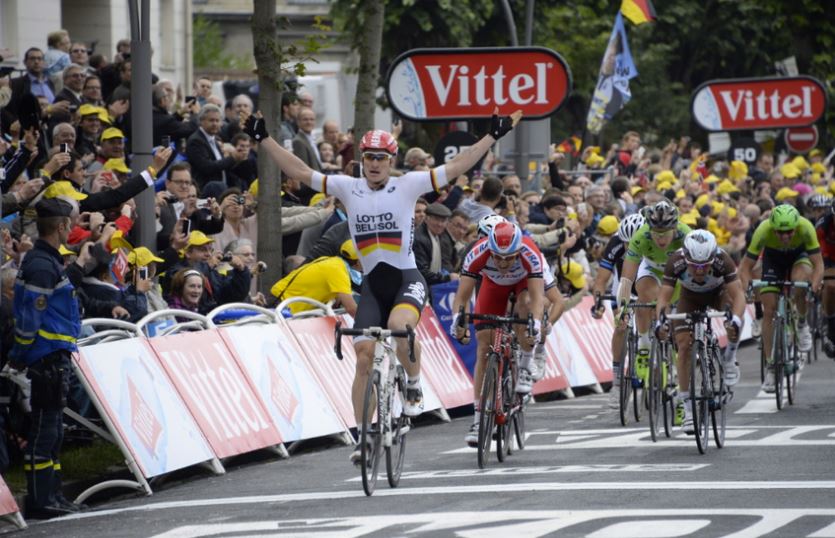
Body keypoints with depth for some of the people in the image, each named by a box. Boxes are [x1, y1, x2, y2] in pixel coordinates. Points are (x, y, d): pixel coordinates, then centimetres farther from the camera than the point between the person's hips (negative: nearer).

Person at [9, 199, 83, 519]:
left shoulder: (47, 262, 15)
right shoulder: (41, 267, -17)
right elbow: (29, 318, -20)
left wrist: (21, 356, 21)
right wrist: (21, 357, -13)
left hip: (55, 357, 10)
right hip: (48, 358, -10)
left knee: (52, 429, 14)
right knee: (45, 429, -7)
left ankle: (50, 495, 20)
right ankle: (39, 501, -5)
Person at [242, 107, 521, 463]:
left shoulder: (407, 186, -2)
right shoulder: (348, 188, 4)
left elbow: (456, 167, -3)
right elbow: (299, 172, 5)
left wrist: (493, 136, -6)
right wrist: (263, 139, 2)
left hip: (407, 279, -3)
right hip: (372, 284, 3)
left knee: (399, 326, -33)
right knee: (364, 357, -5)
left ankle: (414, 385, -6)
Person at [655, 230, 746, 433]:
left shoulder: (722, 260, -38)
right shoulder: (676, 262, -36)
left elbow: (738, 294, -41)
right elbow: (664, 298, -34)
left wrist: (735, 320, -59)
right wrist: (660, 321, -53)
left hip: (717, 294, -1)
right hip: (690, 298, 1)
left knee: (734, 311, -34)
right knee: (684, 345, -14)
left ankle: (729, 359, -9)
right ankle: (684, 404, -4)